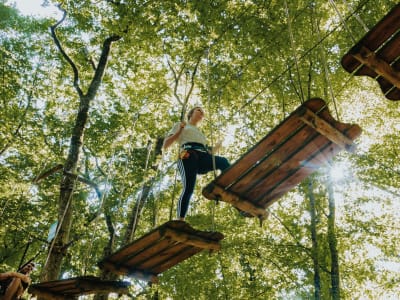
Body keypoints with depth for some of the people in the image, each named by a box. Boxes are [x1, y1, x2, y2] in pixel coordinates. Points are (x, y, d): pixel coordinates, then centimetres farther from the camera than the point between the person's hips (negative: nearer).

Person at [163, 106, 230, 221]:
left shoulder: (200, 134, 43)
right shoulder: (180, 125, 29)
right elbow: (165, 145, 16)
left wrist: (217, 146, 25)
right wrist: (179, 130, 8)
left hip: (203, 157, 4)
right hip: (188, 156, -3)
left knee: (223, 161, -30)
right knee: (188, 188, -25)